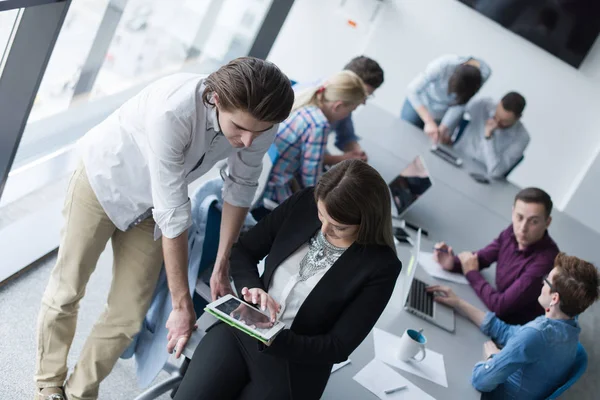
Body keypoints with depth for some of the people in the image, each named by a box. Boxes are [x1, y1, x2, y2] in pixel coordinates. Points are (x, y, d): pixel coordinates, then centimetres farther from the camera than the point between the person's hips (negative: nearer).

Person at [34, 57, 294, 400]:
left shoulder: (259, 123, -25)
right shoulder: (172, 111, -41)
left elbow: (241, 186, -7)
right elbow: (173, 212, -37)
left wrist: (222, 266, -4)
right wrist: (182, 304, -29)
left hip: (149, 206, 4)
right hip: (103, 179, -4)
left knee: (128, 316, 2)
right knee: (66, 293, 8)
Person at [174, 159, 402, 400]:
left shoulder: (380, 266, -17)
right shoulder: (304, 203, -6)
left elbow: (339, 347, -14)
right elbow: (243, 251, 4)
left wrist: (274, 340, -26)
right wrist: (253, 289, -16)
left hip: (293, 365, -3)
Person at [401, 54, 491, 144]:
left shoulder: (485, 72, -28)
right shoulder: (442, 65, -37)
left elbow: (460, 105, -20)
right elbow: (413, 90, -33)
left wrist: (442, 129, -27)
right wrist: (429, 122, -40)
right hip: (419, 104, -2)